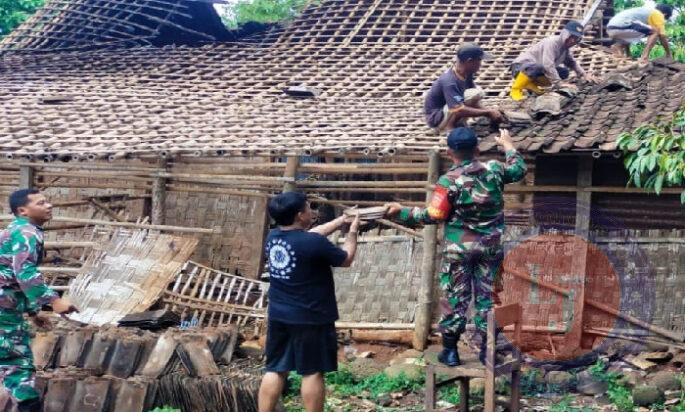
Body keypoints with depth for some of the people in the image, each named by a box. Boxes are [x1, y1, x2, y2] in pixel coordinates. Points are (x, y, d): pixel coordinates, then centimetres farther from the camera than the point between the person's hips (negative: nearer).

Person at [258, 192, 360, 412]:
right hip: (311, 318, -6)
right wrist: (352, 231, 13)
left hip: (278, 316, 6)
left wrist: (340, 221, 22)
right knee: (312, 372, 3)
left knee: (275, 370, 9)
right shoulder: (314, 244, -19)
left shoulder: (273, 237, 2)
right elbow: (346, 259, -2)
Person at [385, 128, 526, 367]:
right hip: (491, 246, 3)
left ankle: (450, 351, 10)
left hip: (459, 248, -3)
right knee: (487, 296, 10)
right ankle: (487, 349, 13)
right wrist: (507, 144, 33)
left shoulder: (449, 181, -14)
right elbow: (519, 169, 18)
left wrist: (401, 212, -4)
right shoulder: (494, 170, -2)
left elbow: (433, 216, -13)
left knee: (455, 298, 5)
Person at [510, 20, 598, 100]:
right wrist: (559, 84, -36)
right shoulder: (552, 42, -24)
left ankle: (531, 84, 4)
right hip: (520, 66, -9)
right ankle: (516, 89, -20)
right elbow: (548, 65, -34)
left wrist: (584, 75, 3)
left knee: (564, 72, -3)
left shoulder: (566, 47, 4)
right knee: (537, 68, -42)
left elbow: (572, 63, 19)